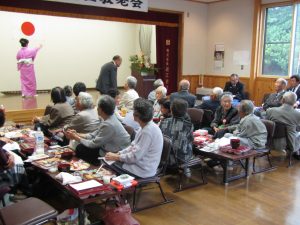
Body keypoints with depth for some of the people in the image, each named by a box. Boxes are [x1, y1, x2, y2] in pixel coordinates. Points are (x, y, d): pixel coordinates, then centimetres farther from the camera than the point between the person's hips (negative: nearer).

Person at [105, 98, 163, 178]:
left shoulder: (148, 131, -25)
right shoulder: (145, 127, 5)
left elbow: (135, 156, -22)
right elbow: (133, 146, 13)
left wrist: (116, 157, -11)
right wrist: (118, 153, 2)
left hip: (143, 170, -9)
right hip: (140, 163, 9)